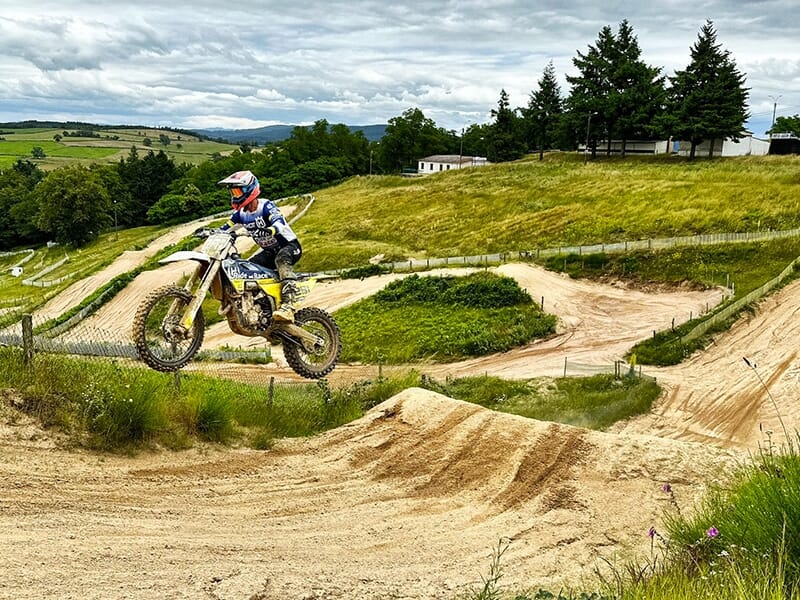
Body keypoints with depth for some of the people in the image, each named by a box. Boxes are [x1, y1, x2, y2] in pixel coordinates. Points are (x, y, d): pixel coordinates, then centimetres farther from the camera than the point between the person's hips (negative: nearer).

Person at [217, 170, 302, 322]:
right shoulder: (241, 213, 2)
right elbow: (225, 229, 7)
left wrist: (267, 231, -58)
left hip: (289, 245, -8)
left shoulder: (266, 206, -19)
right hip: (269, 251, 8)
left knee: (282, 260, -39)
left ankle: (288, 306, -54)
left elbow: (279, 223, -37)